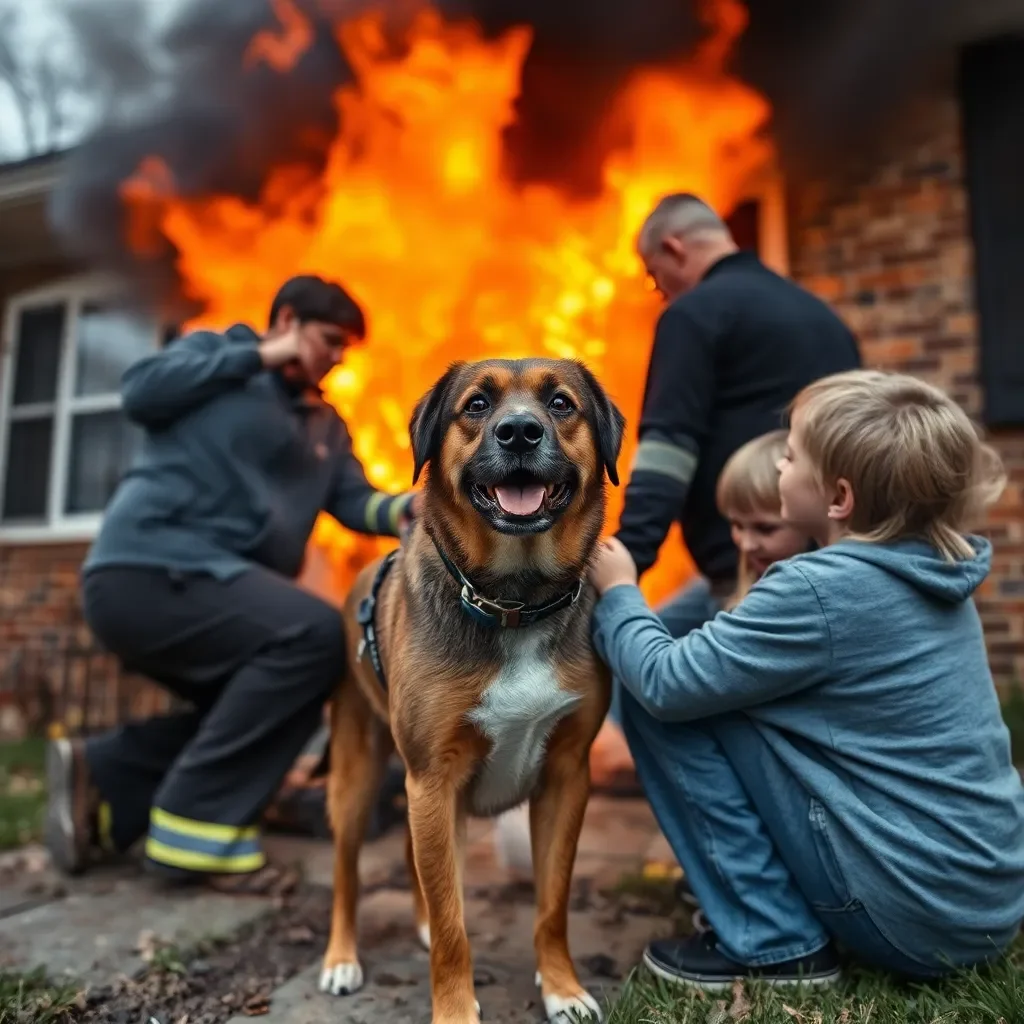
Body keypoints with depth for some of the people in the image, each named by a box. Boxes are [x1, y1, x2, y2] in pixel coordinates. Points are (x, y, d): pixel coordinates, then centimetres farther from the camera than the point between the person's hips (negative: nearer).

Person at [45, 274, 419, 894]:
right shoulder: (217, 351, 8)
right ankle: (199, 824, -16)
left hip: (210, 588, 9)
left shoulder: (327, 425, 22)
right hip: (149, 568, -8)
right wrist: (259, 356, -5)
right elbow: (141, 394, -10)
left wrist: (401, 510, -15)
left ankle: (102, 780, 14)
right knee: (315, 634, -25)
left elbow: (353, 499, 7)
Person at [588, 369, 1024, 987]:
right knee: (718, 688, 14)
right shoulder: (934, 574, 3)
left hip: (912, 913, -8)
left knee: (663, 700, -10)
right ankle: (780, 924, 16)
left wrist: (617, 593, -1)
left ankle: (776, 943, 0)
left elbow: (666, 682, -18)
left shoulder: (822, 588, -23)